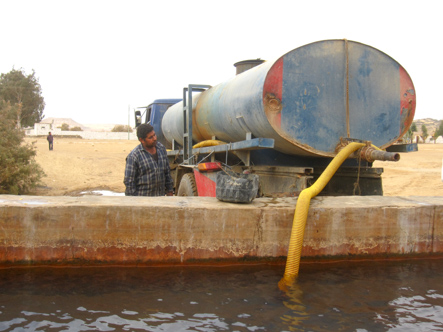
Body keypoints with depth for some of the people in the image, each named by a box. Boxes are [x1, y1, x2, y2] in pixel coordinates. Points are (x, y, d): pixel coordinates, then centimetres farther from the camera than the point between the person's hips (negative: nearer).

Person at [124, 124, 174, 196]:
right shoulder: (133, 156, -13)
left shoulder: (161, 148, 6)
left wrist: (169, 191, 15)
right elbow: (129, 182, -11)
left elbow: (167, 172, 15)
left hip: (160, 196, 6)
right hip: (141, 199, -5)